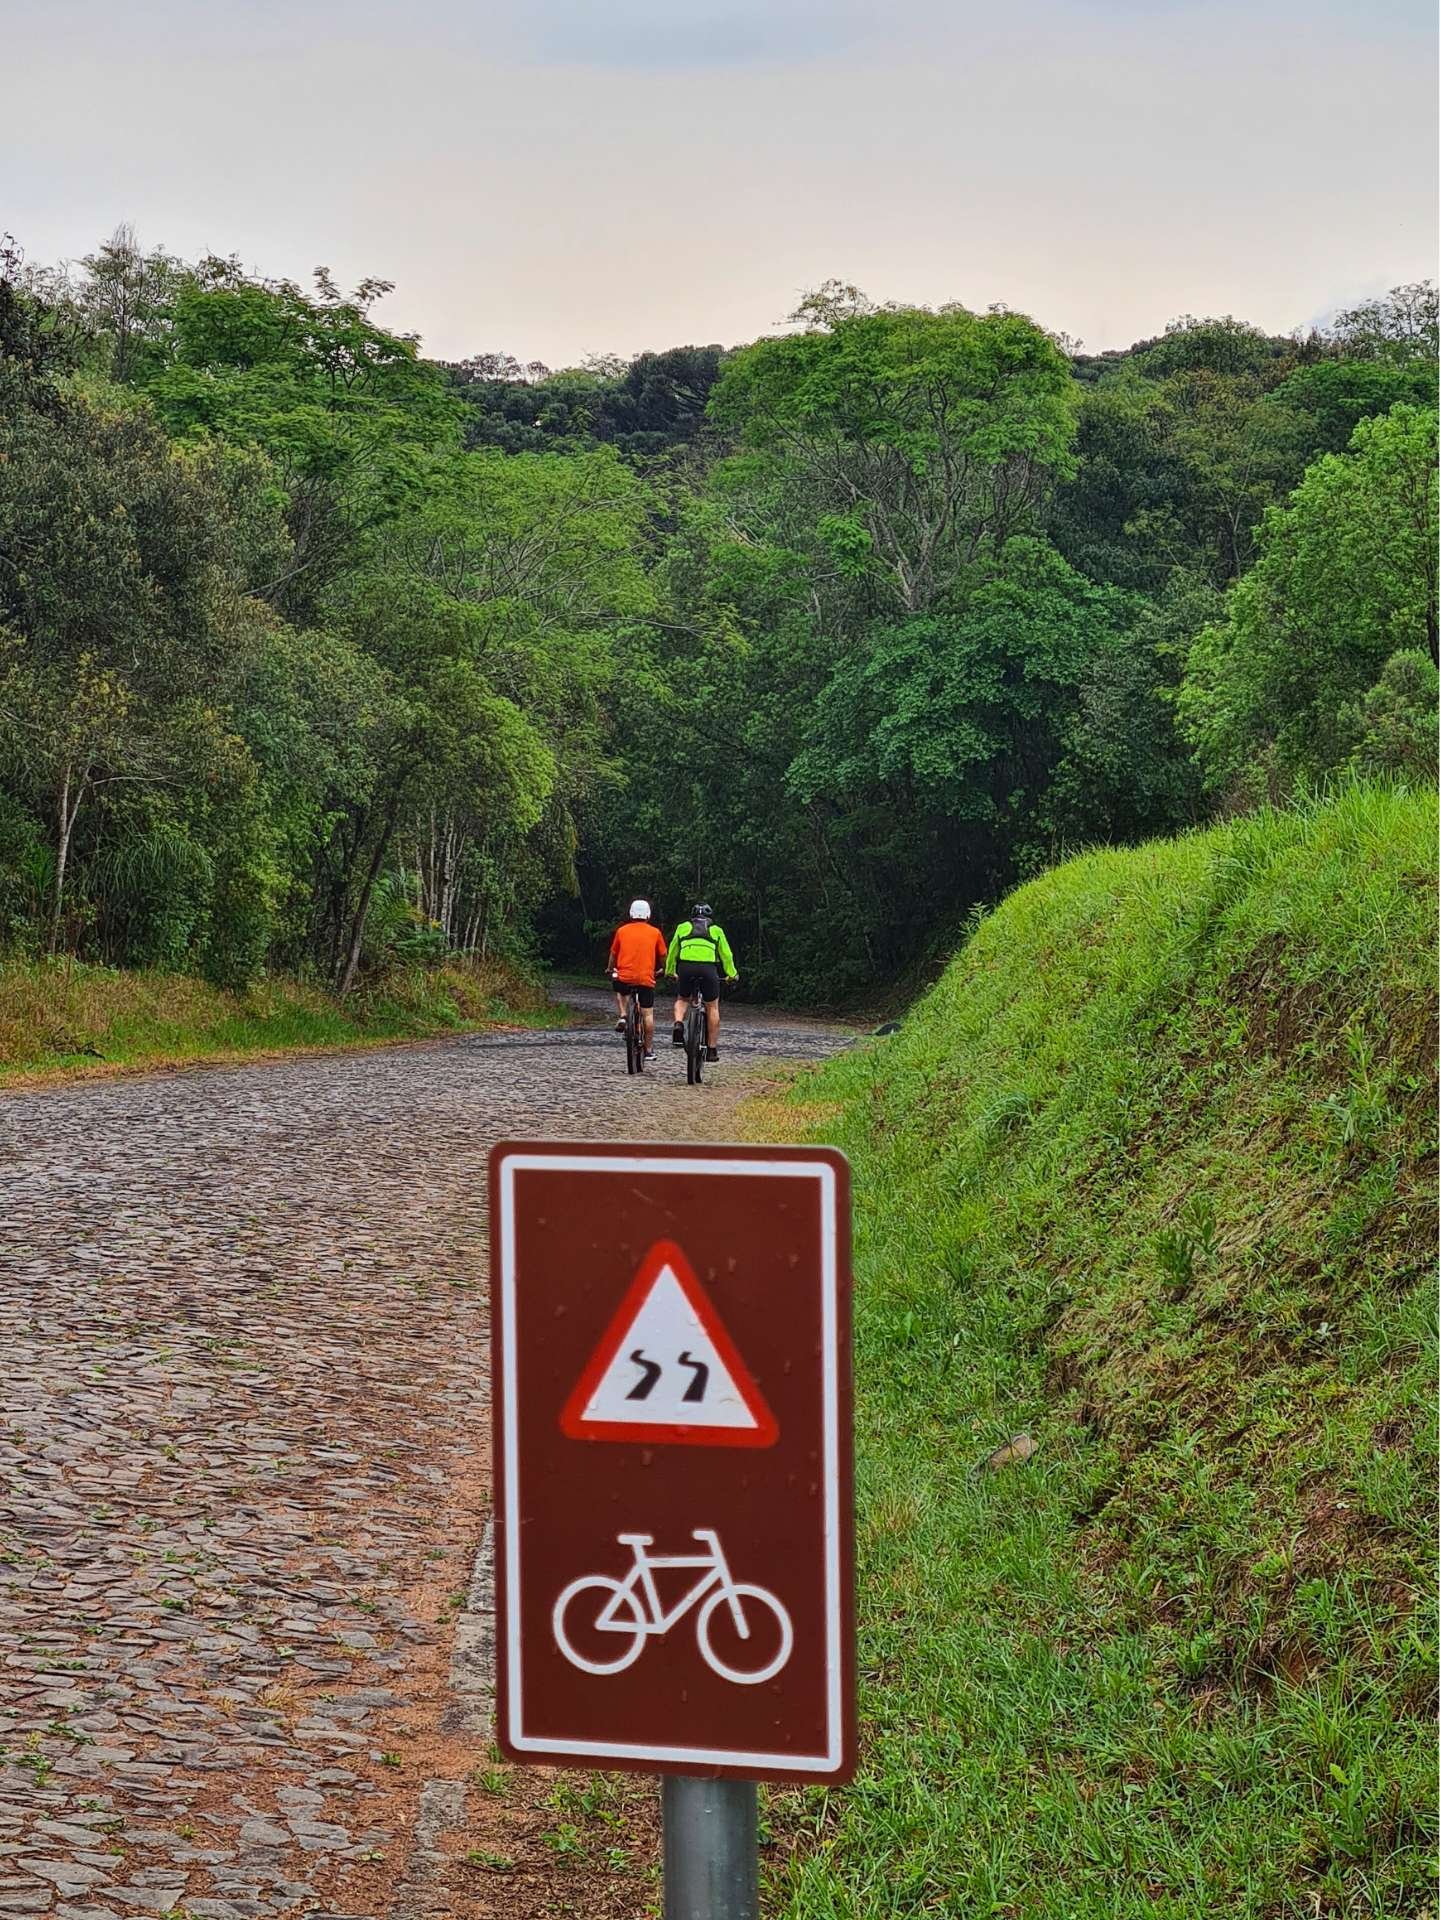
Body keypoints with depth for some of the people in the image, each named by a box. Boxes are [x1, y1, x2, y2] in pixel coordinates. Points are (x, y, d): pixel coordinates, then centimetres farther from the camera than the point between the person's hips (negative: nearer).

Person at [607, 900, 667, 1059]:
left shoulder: (622, 931, 6)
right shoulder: (655, 932, 5)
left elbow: (613, 954, 15)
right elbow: (662, 956, 14)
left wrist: (610, 969, 34)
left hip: (624, 976, 1)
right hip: (646, 978, -1)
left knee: (620, 992, 34)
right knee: (648, 1014, 6)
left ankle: (622, 1016, 9)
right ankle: (649, 1050, 7)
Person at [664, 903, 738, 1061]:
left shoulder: (682, 927, 23)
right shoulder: (716, 930, 22)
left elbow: (672, 952, 30)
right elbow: (726, 954, 23)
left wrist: (669, 972, 43)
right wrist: (732, 975, 34)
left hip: (685, 967, 1)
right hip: (708, 968, -1)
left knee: (682, 999, 26)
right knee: (712, 1007, 13)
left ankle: (678, 1025, -4)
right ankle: (712, 1049, 12)